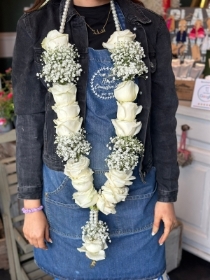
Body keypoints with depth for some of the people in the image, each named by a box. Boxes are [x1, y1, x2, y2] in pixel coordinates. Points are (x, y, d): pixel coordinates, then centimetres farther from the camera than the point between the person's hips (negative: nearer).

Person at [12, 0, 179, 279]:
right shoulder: (36, 26, -5)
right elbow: (29, 122, -4)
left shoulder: (149, 27, -3)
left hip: (136, 189, 1)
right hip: (65, 191, 0)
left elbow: (163, 118, -1)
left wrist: (167, 195, 1)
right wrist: (31, 203, -2)